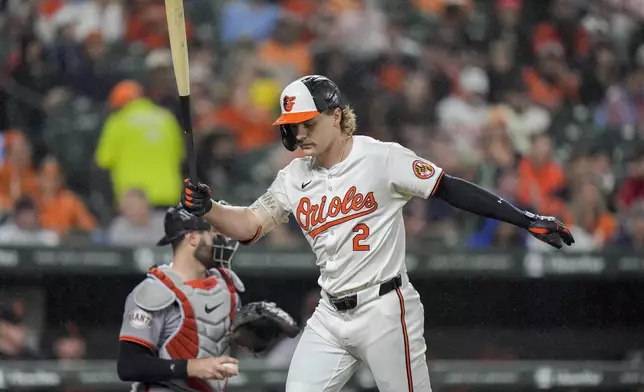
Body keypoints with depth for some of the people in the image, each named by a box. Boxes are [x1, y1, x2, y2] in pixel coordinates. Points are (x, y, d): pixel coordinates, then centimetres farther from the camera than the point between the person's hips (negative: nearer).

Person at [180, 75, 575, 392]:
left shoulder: (381, 158, -9)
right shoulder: (294, 179, 8)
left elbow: (452, 189, -9)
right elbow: (247, 226, 5)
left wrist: (528, 220, -14)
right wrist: (206, 209, -16)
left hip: (387, 310, -6)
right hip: (331, 317, 6)